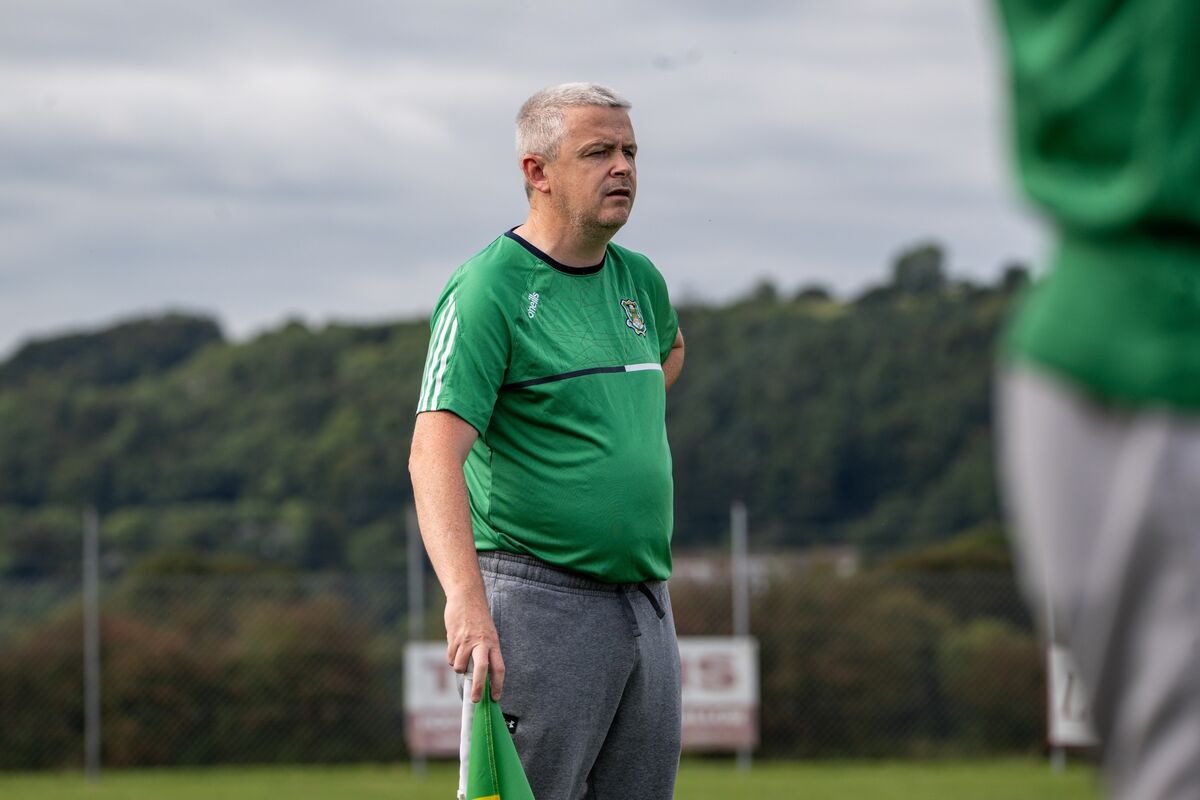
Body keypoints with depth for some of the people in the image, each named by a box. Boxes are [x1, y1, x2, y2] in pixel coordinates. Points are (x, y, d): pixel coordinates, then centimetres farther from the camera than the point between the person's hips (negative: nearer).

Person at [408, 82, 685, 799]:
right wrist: (466, 597, -35)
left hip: (649, 605, 7)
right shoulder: (489, 289, -10)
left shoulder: (639, 281, 13)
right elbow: (435, 450, -22)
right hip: (539, 602, -7)